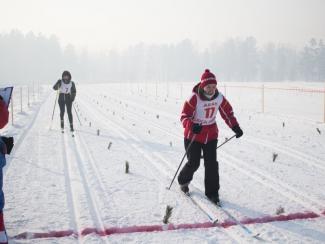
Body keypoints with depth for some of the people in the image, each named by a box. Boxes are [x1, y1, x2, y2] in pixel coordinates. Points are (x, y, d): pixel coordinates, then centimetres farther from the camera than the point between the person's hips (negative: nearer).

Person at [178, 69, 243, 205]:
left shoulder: (219, 98, -7)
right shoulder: (194, 98, -21)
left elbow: (227, 112, 7)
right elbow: (184, 116, -20)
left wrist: (235, 127, -3)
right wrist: (192, 126, -40)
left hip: (211, 135, 4)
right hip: (193, 135, -3)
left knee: (211, 164, -2)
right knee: (193, 163, 1)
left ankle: (212, 192, 10)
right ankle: (183, 181, 33)